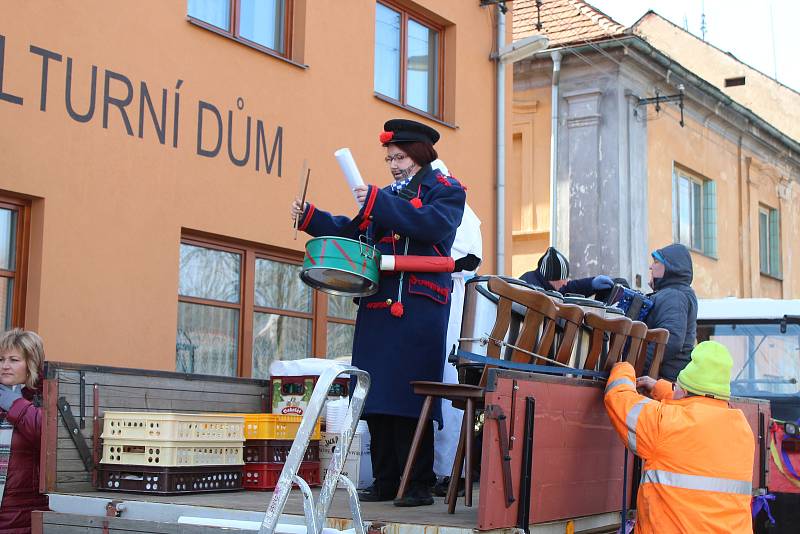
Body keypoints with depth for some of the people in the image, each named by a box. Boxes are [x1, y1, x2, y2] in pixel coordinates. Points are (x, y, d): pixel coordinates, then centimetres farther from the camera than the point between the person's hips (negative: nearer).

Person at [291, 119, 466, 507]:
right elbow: (350, 232, 24)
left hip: (419, 310, -7)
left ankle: (419, 485, -2)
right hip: (377, 308, 7)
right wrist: (309, 217, 13)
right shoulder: (387, 196, 24)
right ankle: (386, 482, 13)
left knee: (409, 397, -9)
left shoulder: (446, 190, 4)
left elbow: (433, 224, -16)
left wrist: (377, 202, -17)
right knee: (377, 400, 6)